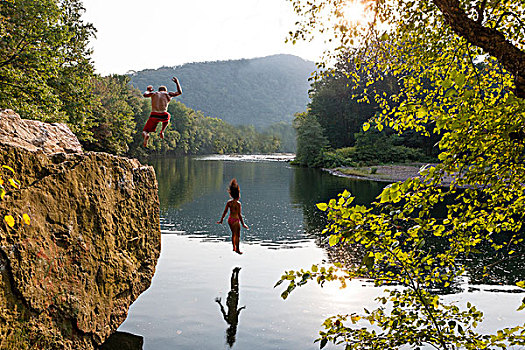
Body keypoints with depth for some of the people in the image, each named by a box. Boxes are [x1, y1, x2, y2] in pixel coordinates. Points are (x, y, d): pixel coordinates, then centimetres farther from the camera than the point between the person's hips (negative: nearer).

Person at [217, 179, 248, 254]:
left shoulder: (229, 202, -1)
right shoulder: (238, 203, -19)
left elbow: (225, 212, 4)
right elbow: (239, 214, -20)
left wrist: (221, 220, 15)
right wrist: (243, 224, -15)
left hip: (230, 219, 6)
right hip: (235, 220, -6)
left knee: (233, 234, 24)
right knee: (237, 235, 8)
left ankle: (234, 247, 35)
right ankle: (237, 249, 17)